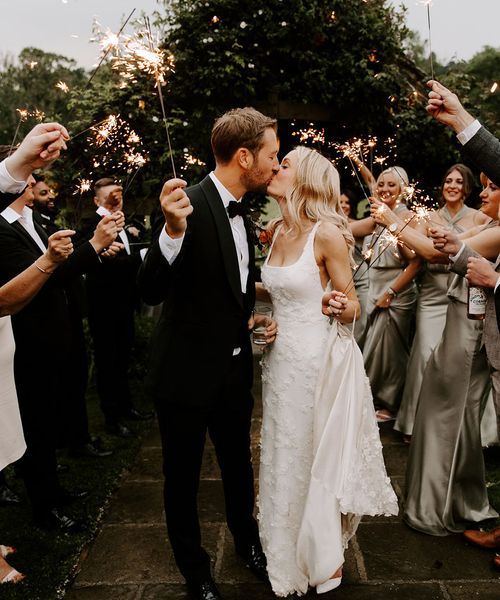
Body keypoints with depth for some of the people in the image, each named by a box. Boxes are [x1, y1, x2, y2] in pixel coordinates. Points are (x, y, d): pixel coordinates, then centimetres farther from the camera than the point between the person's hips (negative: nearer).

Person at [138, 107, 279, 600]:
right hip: (186, 373, -7)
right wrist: (172, 230, -42)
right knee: (183, 479, 14)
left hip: (233, 370, 7)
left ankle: (246, 540, 50)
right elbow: (151, 292, -28)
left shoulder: (240, 214, 6)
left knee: (238, 466, 24)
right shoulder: (190, 205, -21)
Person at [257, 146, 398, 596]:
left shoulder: (327, 233, -16)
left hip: (314, 358, -7)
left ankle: (325, 557, 35)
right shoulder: (279, 230, 5)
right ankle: (288, 548, 42)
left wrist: (344, 309, -32)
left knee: (315, 456, 10)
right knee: (282, 455, 19)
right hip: (279, 355, 7)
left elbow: (350, 304, -11)